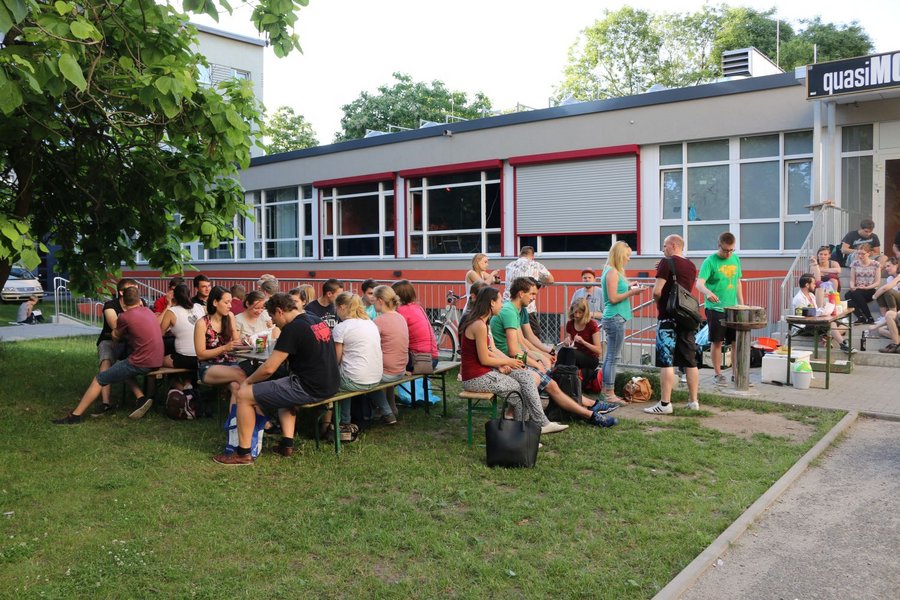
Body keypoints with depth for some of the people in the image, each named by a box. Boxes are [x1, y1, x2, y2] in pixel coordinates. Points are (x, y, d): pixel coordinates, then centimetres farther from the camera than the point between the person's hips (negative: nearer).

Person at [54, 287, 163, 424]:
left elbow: (115, 337, 9)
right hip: (157, 360, 7)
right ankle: (141, 399, 14)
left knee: (99, 380, 6)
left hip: (141, 363, -7)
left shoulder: (125, 317, -9)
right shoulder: (149, 312, 10)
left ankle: (75, 415, 12)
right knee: (125, 369, 32)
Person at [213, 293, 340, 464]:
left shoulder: (293, 328, -14)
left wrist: (247, 381, 3)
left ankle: (243, 453, 8)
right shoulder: (318, 321, 12)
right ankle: (287, 444, 23)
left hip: (309, 389, -9)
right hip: (329, 385, 9)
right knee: (282, 387, 36)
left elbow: (269, 368, -14)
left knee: (244, 395, 0)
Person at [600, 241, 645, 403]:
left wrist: (627, 286, 13)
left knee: (609, 357, 13)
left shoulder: (612, 271, 16)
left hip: (613, 318, 10)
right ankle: (610, 394, -2)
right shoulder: (612, 272, -13)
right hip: (615, 318, -10)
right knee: (613, 358, -6)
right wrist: (632, 292, -11)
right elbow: (613, 298, -18)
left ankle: (606, 391, 19)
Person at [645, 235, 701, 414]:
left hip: (668, 318, -7)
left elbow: (657, 292, -17)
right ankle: (693, 401, 16)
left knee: (666, 362, -5)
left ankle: (665, 404, -5)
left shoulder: (667, 262, -10)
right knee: (690, 362, 11)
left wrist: (657, 302, 4)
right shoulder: (691, 266, 12)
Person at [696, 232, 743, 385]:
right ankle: (718, 374, 15)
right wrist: (708, 292, -42)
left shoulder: (736, 259, 8)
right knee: (717, 342, 3)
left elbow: (738, 283, 17)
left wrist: (742, 305, 14)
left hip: (733, 308, 5)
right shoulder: (710, 262, -10)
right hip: (715, 309, -5)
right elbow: (699, 283, -20)